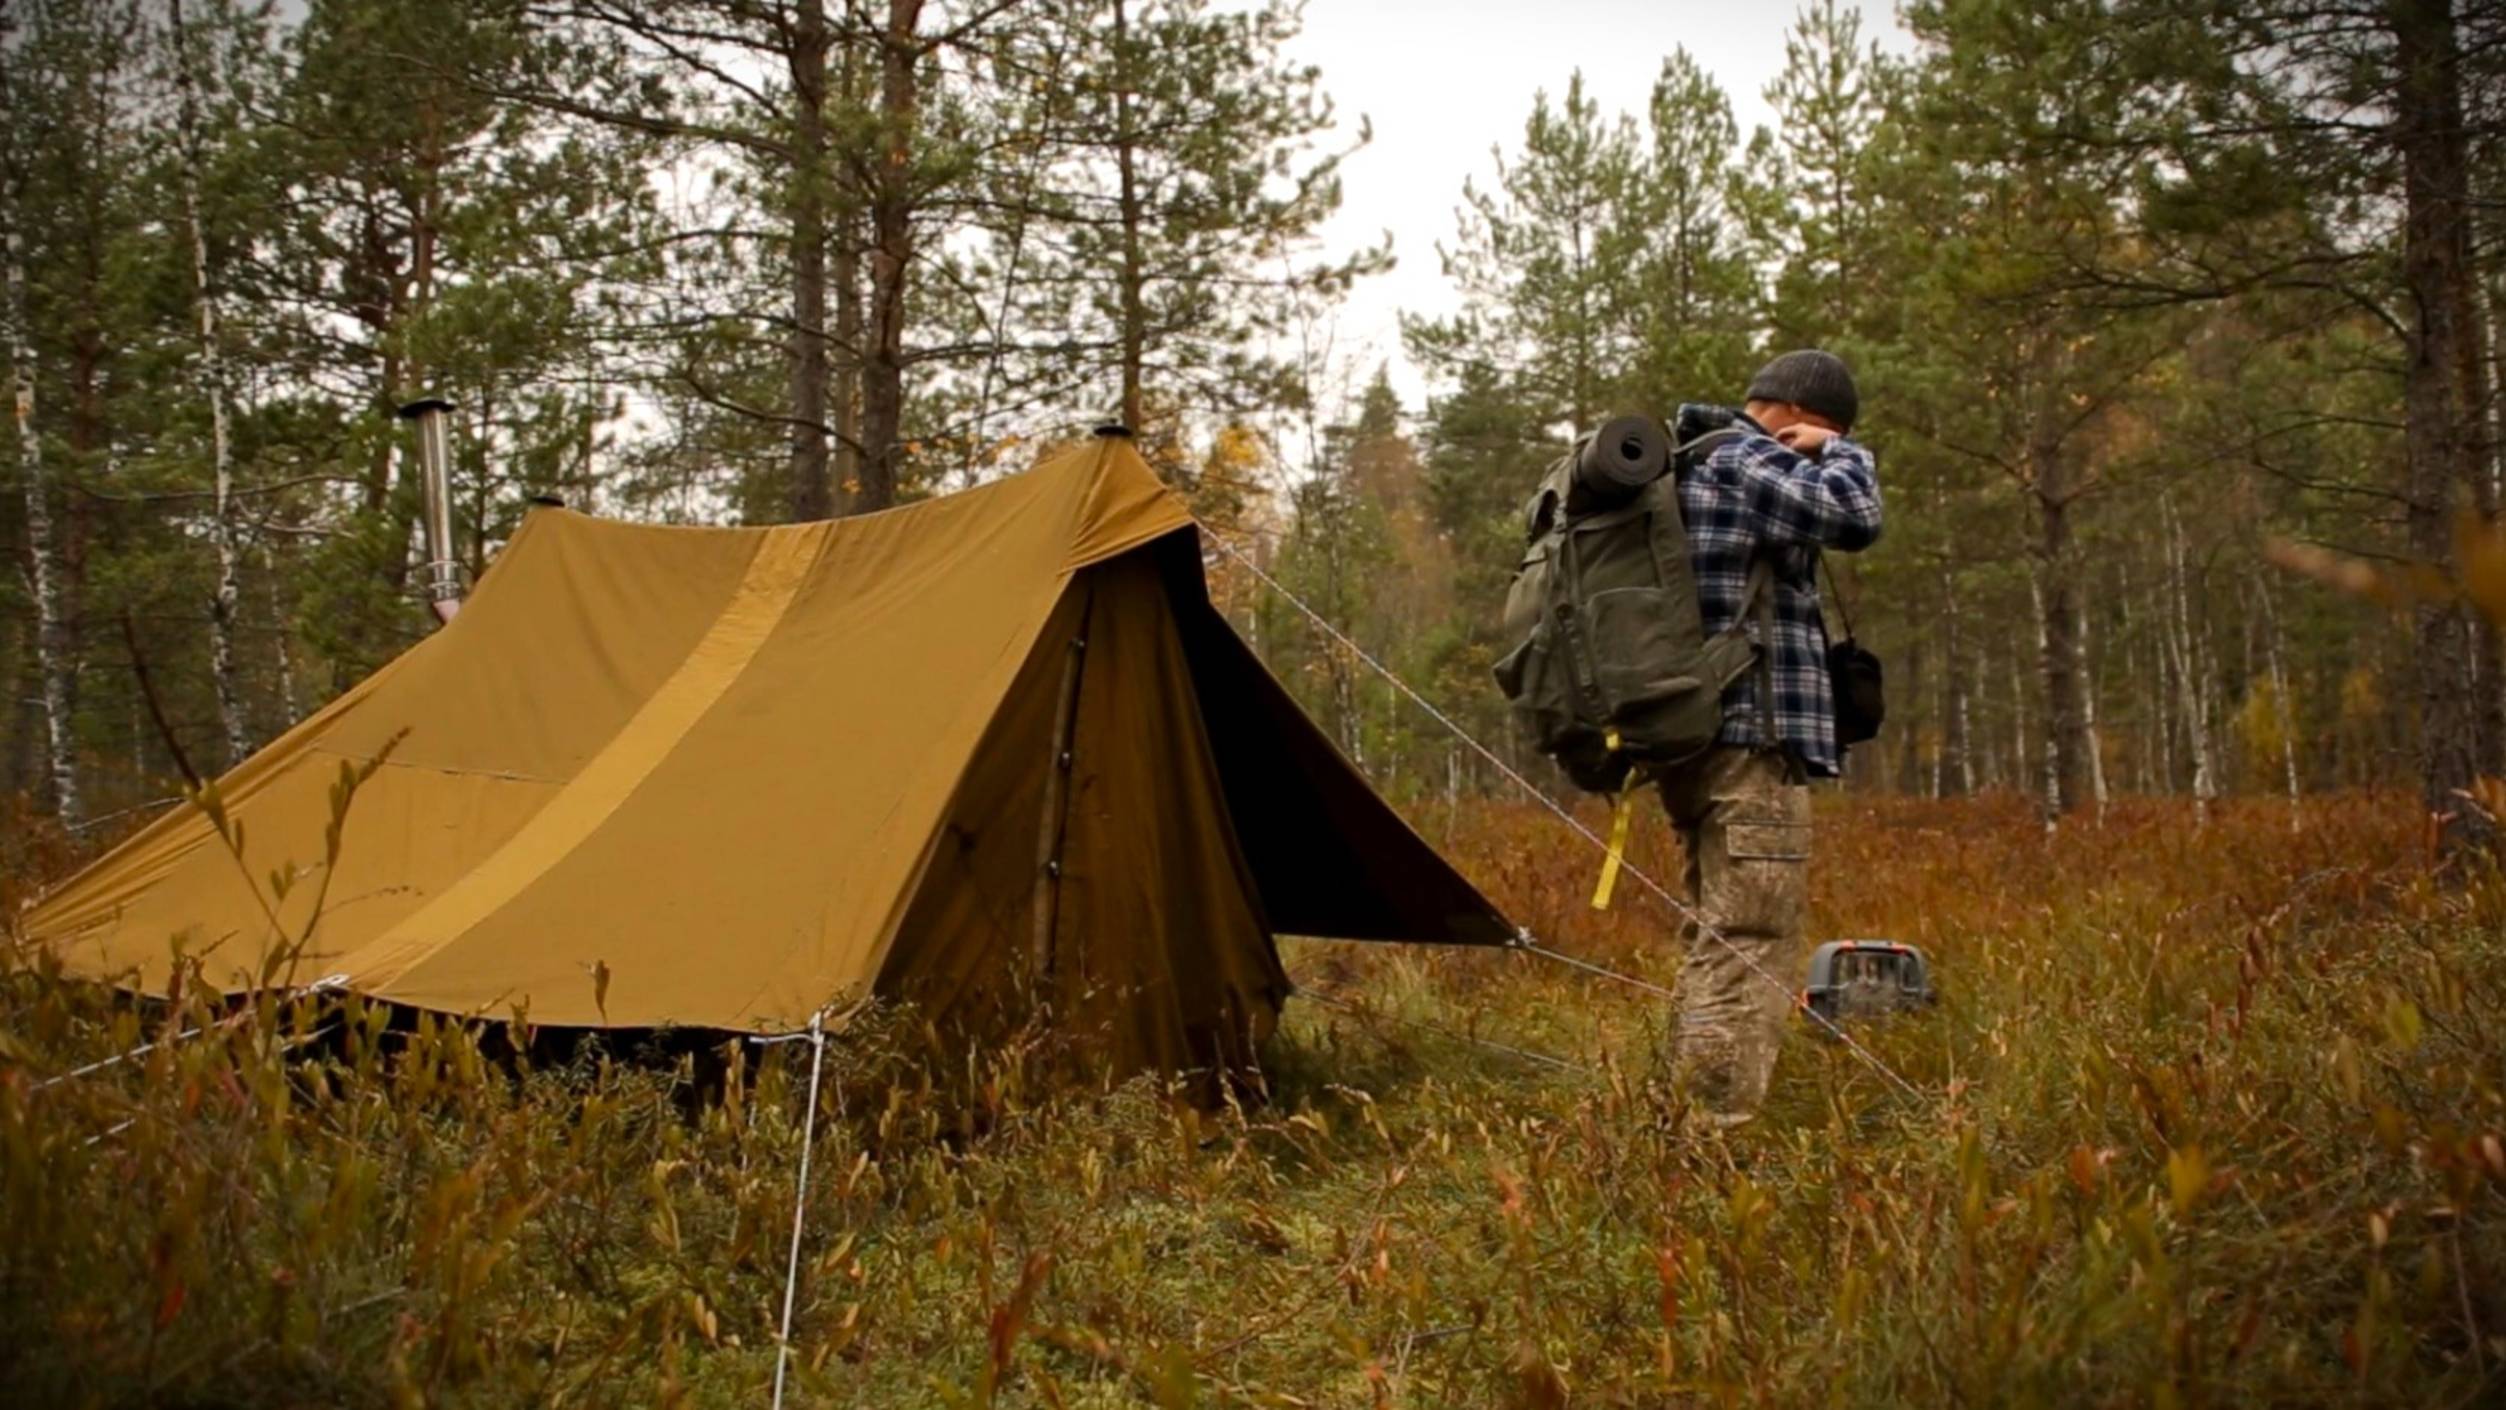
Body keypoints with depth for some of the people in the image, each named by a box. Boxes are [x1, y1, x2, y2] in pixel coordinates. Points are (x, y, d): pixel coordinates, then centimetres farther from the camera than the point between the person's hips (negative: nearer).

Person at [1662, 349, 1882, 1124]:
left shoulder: (1701, 468, 22)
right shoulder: (1742, 464, -11)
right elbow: (1855, 515, -23)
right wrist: (1840, 453, -4)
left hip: (1705, 742, 10)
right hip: (1752, 742, -10)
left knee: (1717, 940, 15)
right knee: (1751, 946, -12)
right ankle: (1721, 1131, -15)